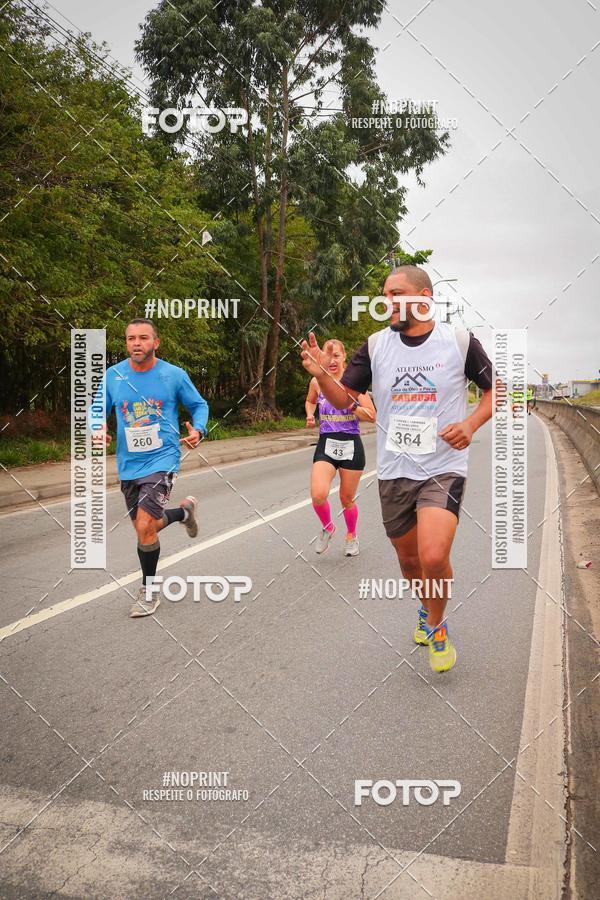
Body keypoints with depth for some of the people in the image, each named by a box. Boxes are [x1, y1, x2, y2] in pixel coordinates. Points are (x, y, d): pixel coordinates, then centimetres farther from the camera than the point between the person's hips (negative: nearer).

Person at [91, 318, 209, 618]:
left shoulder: (174, 375, -7)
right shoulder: (112, 376, -2)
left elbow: (199, 405, 7)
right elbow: (96, 411, 9)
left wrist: (198, 430, -12)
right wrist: (97, 429, -13)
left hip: (162, 459, -4)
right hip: (128, 465, 4)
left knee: (144, 526, -17)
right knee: (145, 528, 14)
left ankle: (149, 592, 5)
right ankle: (184, 510, 46)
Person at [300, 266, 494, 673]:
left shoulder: (460, 342, -5)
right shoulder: (375, 345, 1)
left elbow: (495, 389, 6)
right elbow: (344, 398, 2)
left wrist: (470, 424, -12)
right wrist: (321, 374, -19)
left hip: (444, 469, -3)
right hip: (394, 472, 3)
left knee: (434, 559, -20)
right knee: (409, 559, 16)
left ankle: (436, 624, 11)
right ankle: (427, 610, 48)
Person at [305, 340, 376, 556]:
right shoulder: (317, 381, 3)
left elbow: (372, 416, -5)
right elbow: (310, 401, 25)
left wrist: (351, 405, -20)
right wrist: (310, 416, 5)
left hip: (351, 445, -1)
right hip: (326, 444, 1)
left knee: (347, 499, 10)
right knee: (318, 495, -20)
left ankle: (351, 535, 40)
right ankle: (327, 528, 12)